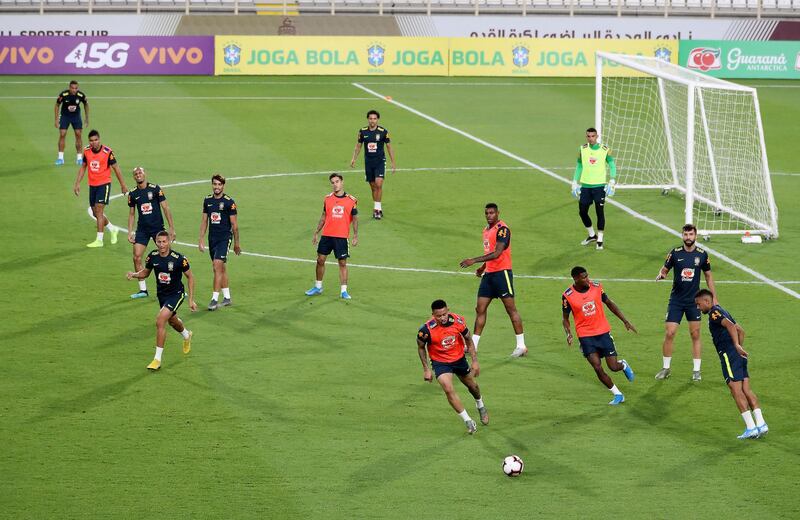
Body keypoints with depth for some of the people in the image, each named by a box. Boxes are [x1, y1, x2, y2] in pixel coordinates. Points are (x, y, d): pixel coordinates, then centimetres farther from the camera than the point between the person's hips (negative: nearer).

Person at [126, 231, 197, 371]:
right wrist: (134, 274, -14)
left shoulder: (178, 258, -23)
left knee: (160, 321, -23)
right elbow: (145, 272, 8)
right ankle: (186, 336, 63)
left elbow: (190, 277, -9)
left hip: (176, 294, -6)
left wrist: (191, 299, -9)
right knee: (172, 321, 27)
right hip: (161, 295, 6)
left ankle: (157, 359, -15)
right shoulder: (153, 256, -10)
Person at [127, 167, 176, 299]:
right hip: (142, 229, 3)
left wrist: (172, 227, -8)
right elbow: (132, 214, 13)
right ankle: (143, 289, 4)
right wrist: (130, 232, 6)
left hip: (158, 227, -3)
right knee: (137, 257, -7)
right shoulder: (133, 194, 4)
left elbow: (165, 208, -5)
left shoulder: (155, 189, -6)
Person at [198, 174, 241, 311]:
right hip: (212, 238, 6)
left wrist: (236, 243, -1)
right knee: (220, 268, 12)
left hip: (225, 238, -6)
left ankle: (215, 299, -16)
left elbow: (234, 224, -3)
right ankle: (227, 298, 21)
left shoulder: (229, 202, -8)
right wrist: (201, 240, 10)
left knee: (218, 266, -15)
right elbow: (204, 221, 15)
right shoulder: (207, 200, 8)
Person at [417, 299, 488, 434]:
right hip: (440, 362, -3)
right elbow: (421, 347, -8)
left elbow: (468, 340, -3)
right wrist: (426, 369, -6)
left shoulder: (458, 321, -22)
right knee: (448, 389, -24)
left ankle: (480, 405, 57)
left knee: (472, 385, 22)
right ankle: (468, 421, -11)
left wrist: (474, 361, -4)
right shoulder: (427, 329, -28)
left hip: (459, 358, 3)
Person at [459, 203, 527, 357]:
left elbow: (497, 253, -23)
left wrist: (474, 261, -26)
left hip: (502, 273, -8)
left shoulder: (502, 229, -14)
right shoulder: (486, 230, 15)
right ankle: (473, 345, 8)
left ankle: (521, 345, 0)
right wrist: (483, 267, 20)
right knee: (480, 309, 5)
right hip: (488, 274, 9)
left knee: (511, 309, -4)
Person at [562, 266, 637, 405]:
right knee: (598, 368, -12)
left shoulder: (596, 287, -4)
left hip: (603, 332, 2)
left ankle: (624, 365, 38)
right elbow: (565, 318, 2)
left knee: (613, 367, 0)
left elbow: (609, 303, 10)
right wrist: (568, 333, -16)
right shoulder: (568, 296, -10)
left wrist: (625, 321, 10)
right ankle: (618, 395, 6)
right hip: (585, 336, -1)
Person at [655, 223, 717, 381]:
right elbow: (665, 269, 5)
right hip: (676, 300, -1)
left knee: (695, 335, 3)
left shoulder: (702, 254, 0)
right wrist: (661, 274, -20)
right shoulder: (675, 253, -3)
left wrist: (714, 297, 9)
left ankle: (696, 370, 13)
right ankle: (666, 368, 9)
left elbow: (708, 276, 10)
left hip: (694, 300, 1)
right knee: (669, 333, -5)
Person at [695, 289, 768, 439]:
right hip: (739, 355, 9)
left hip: (729, 354, -9)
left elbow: (730, 325, -23)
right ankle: (760, 424, -1)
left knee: (736, 391, -9)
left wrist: (736, 346, -33)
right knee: (746, 390, 5)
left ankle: (751, 427, -13)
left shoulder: (714, 313, -6)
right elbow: (741, 330, 30)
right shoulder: (722, 311, 23)